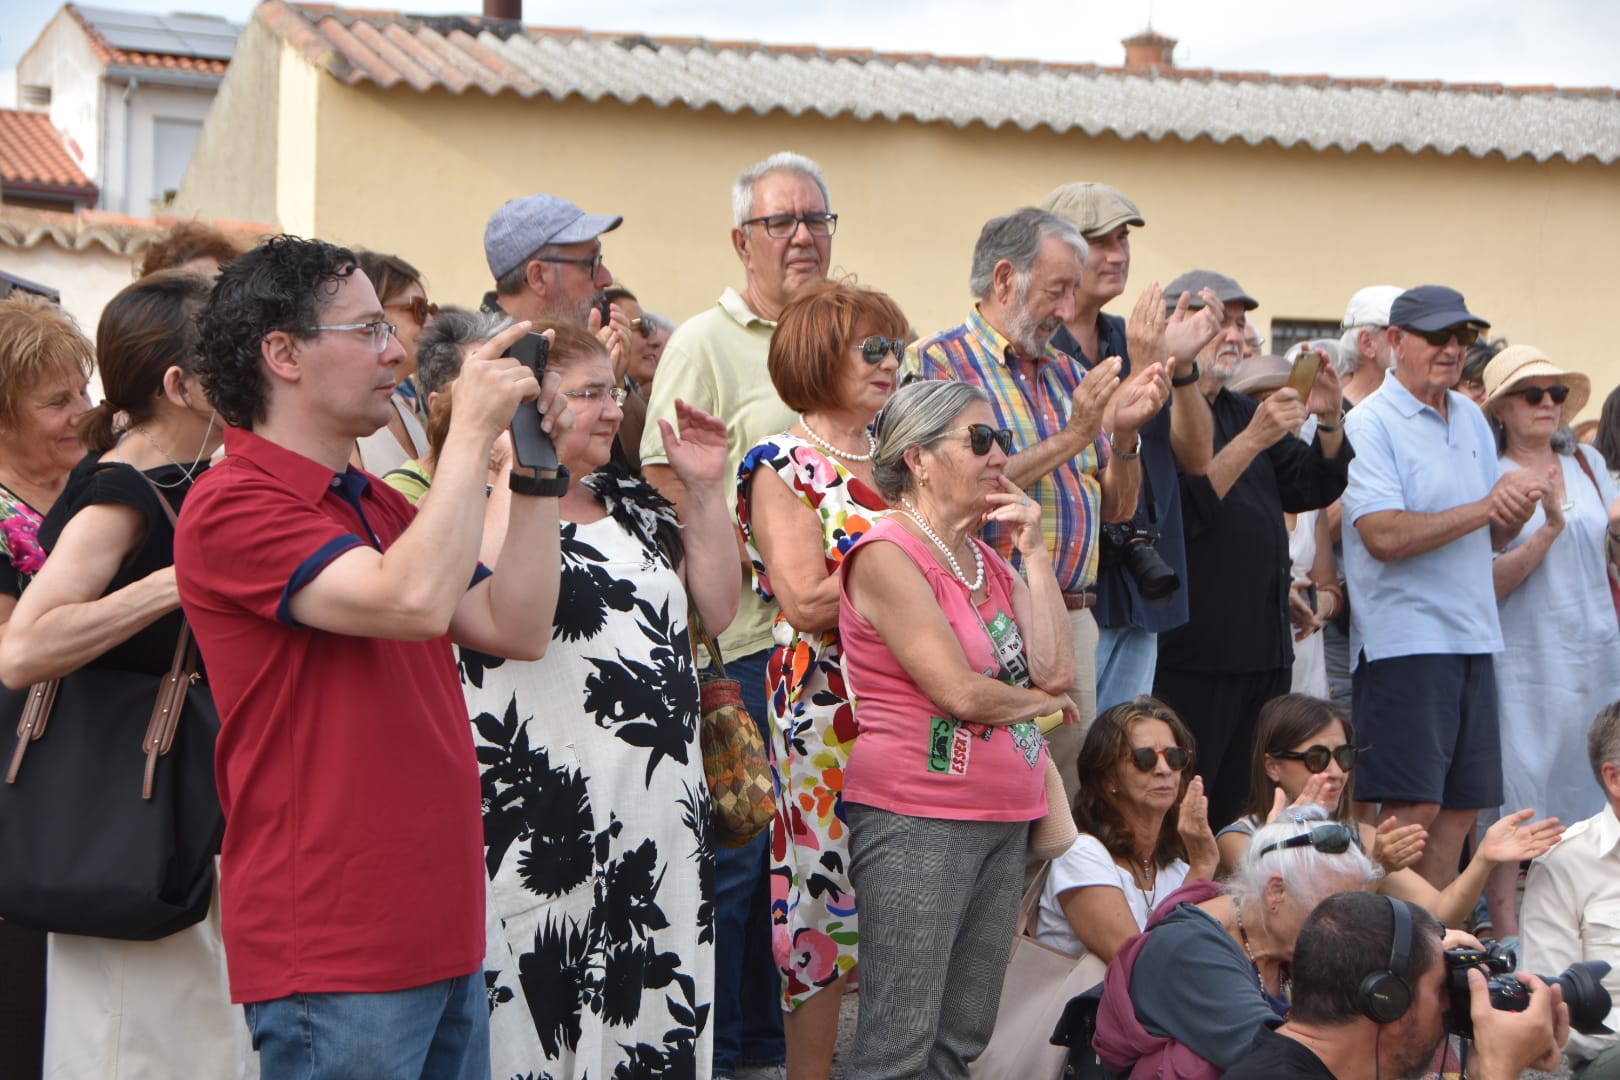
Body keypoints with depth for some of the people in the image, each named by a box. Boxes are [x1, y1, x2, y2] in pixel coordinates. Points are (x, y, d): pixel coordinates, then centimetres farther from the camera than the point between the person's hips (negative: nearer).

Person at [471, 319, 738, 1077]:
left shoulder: (631, 503, 16)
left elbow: (718, 607, 15)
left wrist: (705, 488, 7)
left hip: (663, 811, 7)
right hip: (550, 823, -6)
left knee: (660, 1019, 9)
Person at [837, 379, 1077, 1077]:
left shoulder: (986, 557, 15)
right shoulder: (888, 555, -11)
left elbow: (1056, 668, 3)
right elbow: (960, 691, -17)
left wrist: (1033, 550, 1)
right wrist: (1041, 702, 1)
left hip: (1004, 821, 9)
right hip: (917, 822, -8)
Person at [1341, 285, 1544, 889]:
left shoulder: (1472, 419, 15)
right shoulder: (1370, 424, -8)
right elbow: (1384, 536, -20)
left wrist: (1518, 512, -4)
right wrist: (1485, 508, -16)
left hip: (1473, 637, 8)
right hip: (1405, 638, -7)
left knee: (1460, 808, 9)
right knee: (1412, 809, -9)